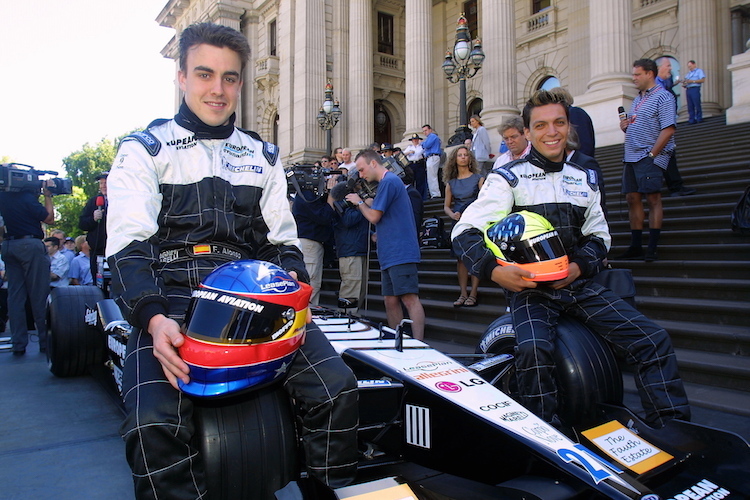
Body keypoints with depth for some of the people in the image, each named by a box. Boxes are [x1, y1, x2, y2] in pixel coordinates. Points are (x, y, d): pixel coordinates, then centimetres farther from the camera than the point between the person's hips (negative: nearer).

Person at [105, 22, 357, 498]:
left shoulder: (263, 156, 21)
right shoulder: (144, 150, 11)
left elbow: (283, 241, 17)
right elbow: (128, 246, -2)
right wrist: (153, 320, -21)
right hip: (172, 298, -2)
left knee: (338, 388, -17)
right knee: (155, 425, -28)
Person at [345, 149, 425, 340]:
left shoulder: (389, 181, -9)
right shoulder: (387, 182, 22)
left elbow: (374, 217, -10)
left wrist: (359, 202, 7)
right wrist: (368, 203, 14)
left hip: (400, 252, -10)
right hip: (389, 254, 10)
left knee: (409, 298, -12)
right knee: (391, 301, 9)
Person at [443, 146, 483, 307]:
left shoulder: (478, 178, 3)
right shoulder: (451, 182, 12)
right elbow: (446, 206, 13)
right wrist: (452, 215, -7)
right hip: (458, 223, 3)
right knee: (460, 258, 3)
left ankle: (473, 294, -2)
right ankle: (463, 294, 8)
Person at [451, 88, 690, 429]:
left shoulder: (584, 180, 18)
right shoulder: (508, 179, 0)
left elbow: (599, 234, 19)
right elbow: (464, 232, -7)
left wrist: (579, 266, -4)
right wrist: (495, 270, -24)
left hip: (579, 284, 5)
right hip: (529, 288, -4)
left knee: (654, 340, -7)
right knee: (533, 349, -33)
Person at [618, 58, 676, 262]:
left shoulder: (662, 97, -6)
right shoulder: (637, 99, 20)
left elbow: (668, 129, -14)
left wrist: (651, 154, -17)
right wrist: (625, 126, 5)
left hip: (650, 157, -8)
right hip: (631, 157, 9)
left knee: (653, 198, -8)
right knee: (633, 198, 6)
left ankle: (652, 249, -7)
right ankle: (635, 247, 12)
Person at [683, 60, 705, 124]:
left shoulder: (699, 71, 6)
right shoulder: (689, 73, 27)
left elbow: (703, 80, -5)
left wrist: (692, 81, -11)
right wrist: (684, 84, 0)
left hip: (695, 89, -6)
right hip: (688, 90, 6)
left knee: (697, 104, -9)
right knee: (690, 106, 2)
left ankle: (699, 119, -6)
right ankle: (691, 119, 3)